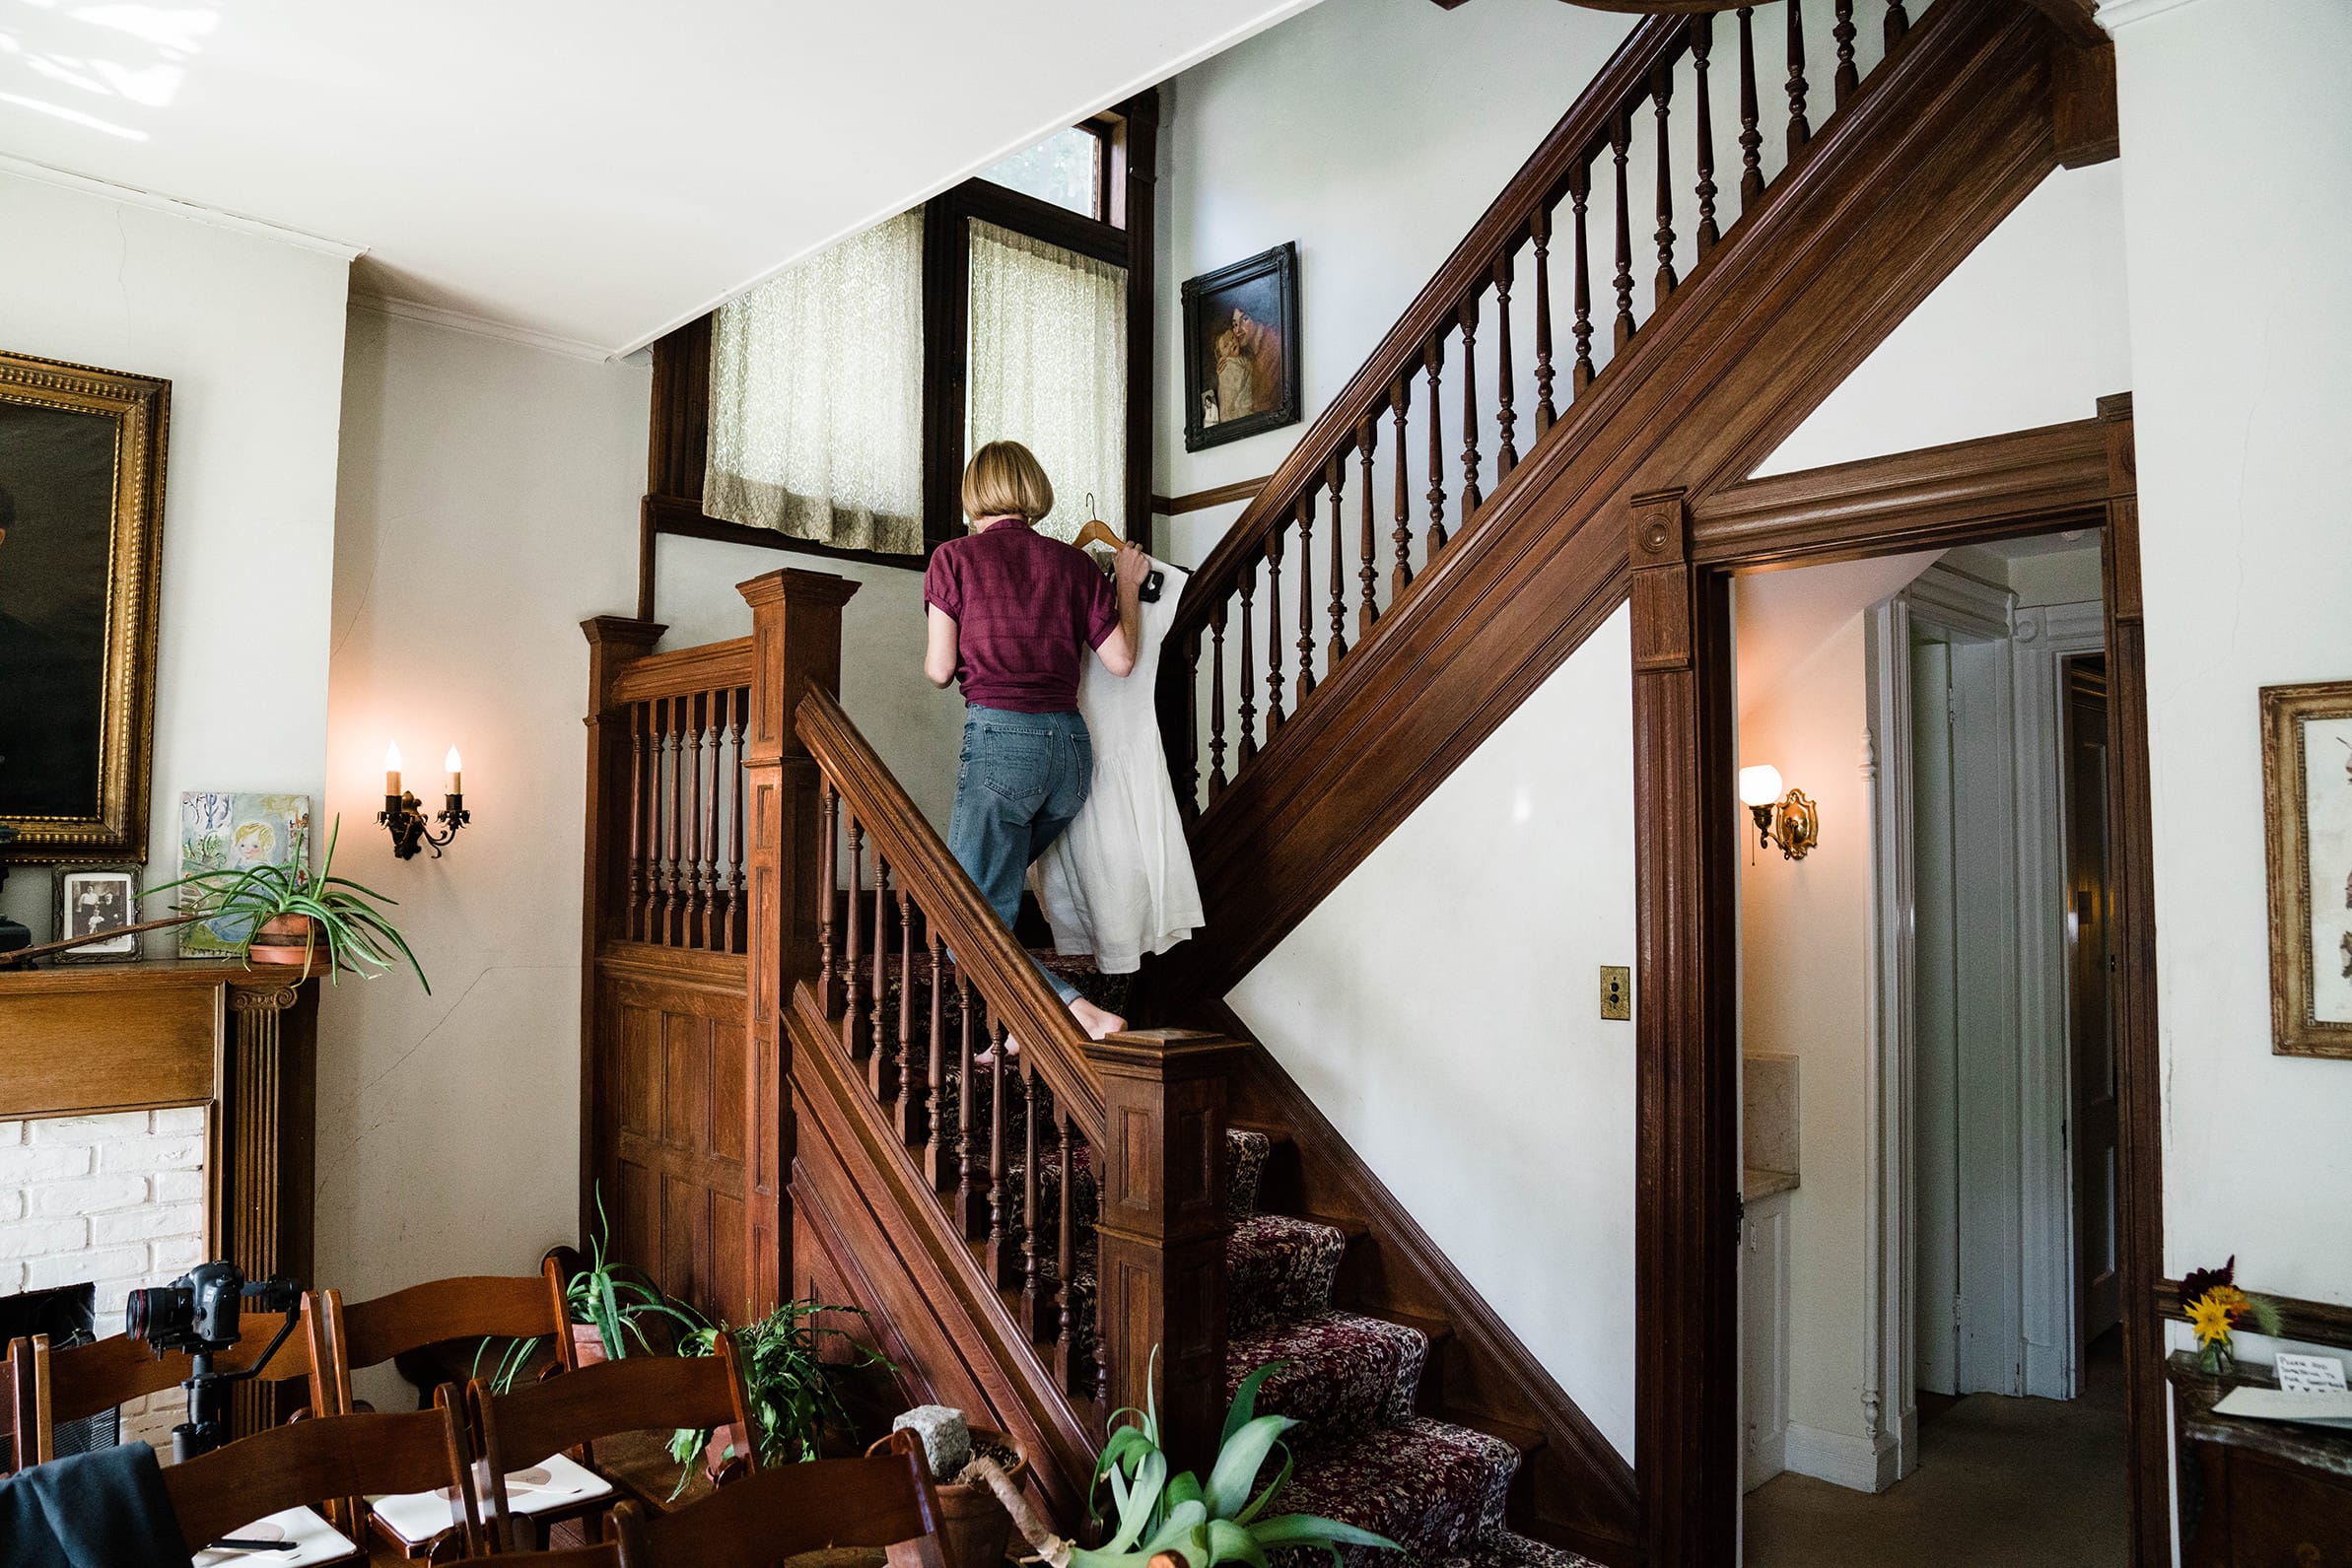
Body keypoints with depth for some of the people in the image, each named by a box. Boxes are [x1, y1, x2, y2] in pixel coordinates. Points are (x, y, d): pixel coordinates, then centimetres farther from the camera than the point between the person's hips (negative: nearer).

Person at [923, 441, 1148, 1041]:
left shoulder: (955, 557, 4)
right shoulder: (1073, 563, 11)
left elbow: (939, 670, 0)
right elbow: (1120, 660, 9)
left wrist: (940, 650, 24)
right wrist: (1129, 585, 24)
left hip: (999, 738, -5)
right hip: (1071, 743, 5)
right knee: (997, 884, 21)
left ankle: (1080, 1013, -18)